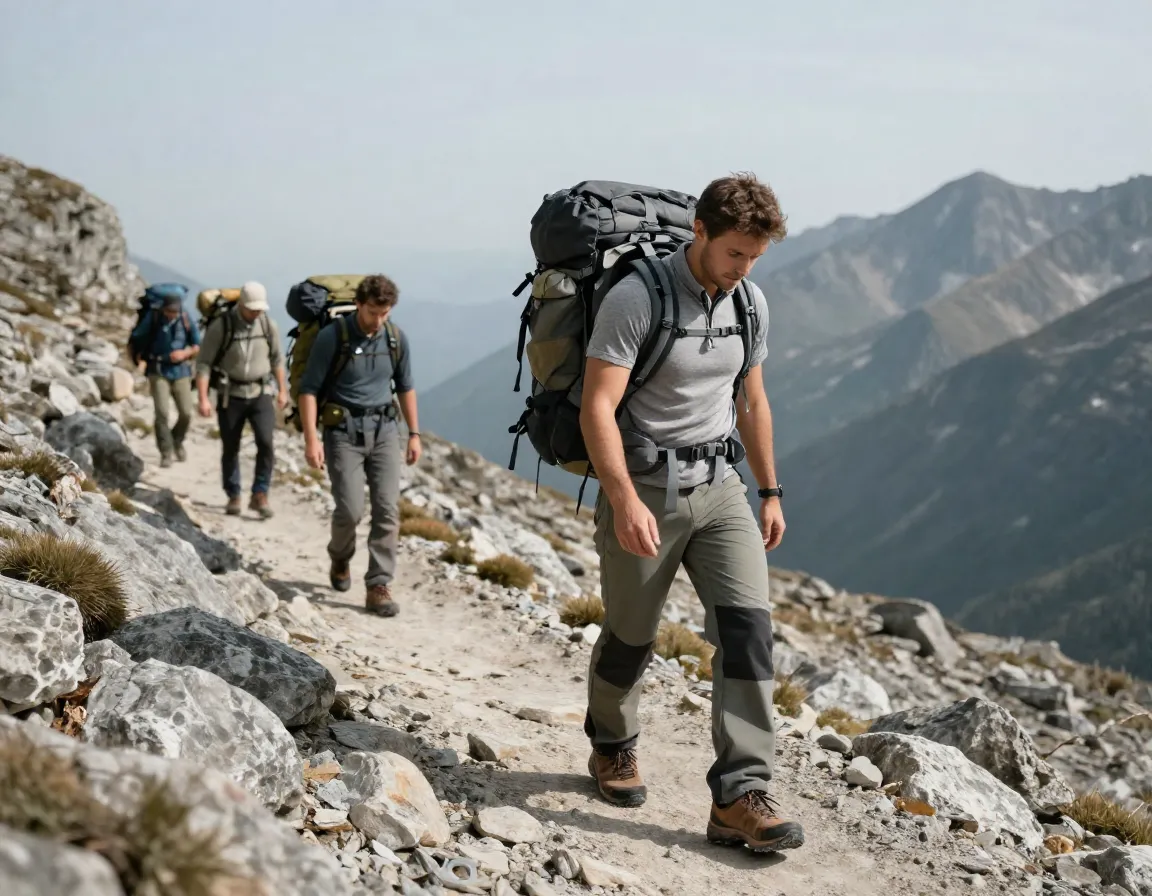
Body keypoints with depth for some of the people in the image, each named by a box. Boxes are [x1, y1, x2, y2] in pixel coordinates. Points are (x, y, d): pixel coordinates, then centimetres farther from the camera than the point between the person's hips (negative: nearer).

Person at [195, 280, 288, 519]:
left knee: (266, 442, -15)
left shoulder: (268, 324, -2)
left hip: (260, 393, 2)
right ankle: (233, 497, 22)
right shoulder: (221, 326, -13)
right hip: (230, 394, -1)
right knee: (230, 449, 7)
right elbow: (204, 364, -10)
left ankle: (259, 495, -6)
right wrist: (203, 399, -17)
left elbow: (277, 358, 12)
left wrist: (282, 390, 14)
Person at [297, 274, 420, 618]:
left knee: (387, 509, -7)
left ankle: (378, 588, -3)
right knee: (350, 509, -9)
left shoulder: (396, 339, 1)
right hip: (343, 431, -3)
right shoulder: (332, 336, -11)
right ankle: (340, 559, 24)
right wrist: (311, 439, -16)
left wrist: (414, 433, 12)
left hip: (384, 430, 4)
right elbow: (309, 388, -9)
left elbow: (405, 386, 15)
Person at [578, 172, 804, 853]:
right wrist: (625, 501, -30)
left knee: (748, 625, -12)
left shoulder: (750, 303, 5)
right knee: (631, 637, 10)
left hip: (719, 488, 5)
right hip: (643, 490, -5)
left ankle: (741, 797, -12)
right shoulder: (636, 298, -16)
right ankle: (613, 749, 39)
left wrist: (770, 492, 16)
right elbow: (597, 408, -21)